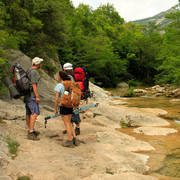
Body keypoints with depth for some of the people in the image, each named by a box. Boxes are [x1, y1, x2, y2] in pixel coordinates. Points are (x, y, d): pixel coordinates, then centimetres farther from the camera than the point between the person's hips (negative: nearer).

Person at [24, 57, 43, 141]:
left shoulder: (29, 70, 17)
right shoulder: (34, 72, -13)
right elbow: (33, 85, -19)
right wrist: (37, 96, -18)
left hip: (27, 95, 10)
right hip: (31, 95, -10)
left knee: (28, 113, 13)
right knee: (35, 113, -14)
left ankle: (30, 130, 23)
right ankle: (31, 133, -18)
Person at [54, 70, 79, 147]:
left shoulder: (59, 85, -11)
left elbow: (56, 99, -12)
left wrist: (55, 109, -3)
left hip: (64, 106, -6)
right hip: (71, 106, 6)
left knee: (67, 124, 2)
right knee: (69, 123, 18)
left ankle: (70, 141, 10)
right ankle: (75, 139, 17)